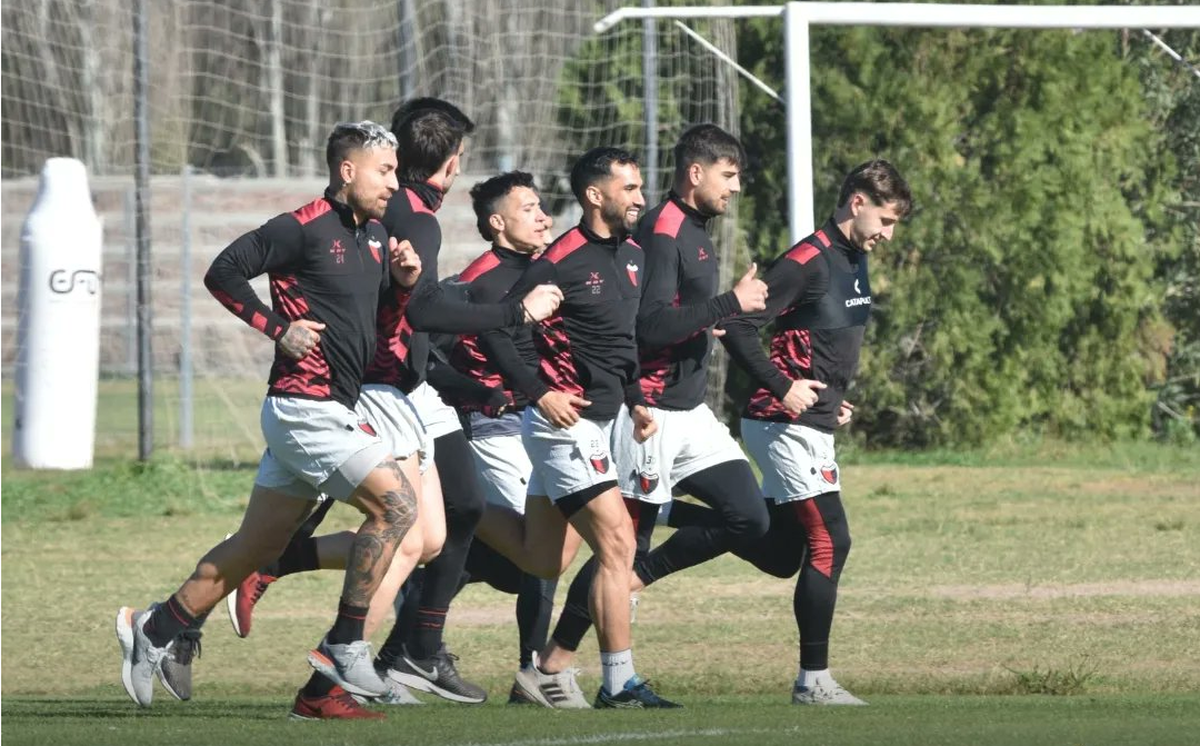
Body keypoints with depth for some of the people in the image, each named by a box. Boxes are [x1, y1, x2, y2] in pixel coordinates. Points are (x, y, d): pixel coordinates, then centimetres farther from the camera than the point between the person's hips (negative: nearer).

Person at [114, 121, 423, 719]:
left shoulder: (373, 234, 14)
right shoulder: (304, 229, -12)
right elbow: (223, 273, -10)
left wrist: (406, 278, 4)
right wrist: (279, 328, -13)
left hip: (328, 411, 9)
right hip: (305, 406, -9)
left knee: (256, 546, 12)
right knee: (395, 504, -16)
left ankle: (155, 631, 21)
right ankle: (344, 648, -11)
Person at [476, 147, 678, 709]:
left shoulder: (632, 256, 10)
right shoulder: (561, 263, -16)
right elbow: (493, 330, -15)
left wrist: (635, 402, 14)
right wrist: (539, 392, -20)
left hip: (596, 425, 9)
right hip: (565, 423, -9)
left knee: (543, 560, 15)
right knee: (616, 542, -13)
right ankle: (619, 682, -10)